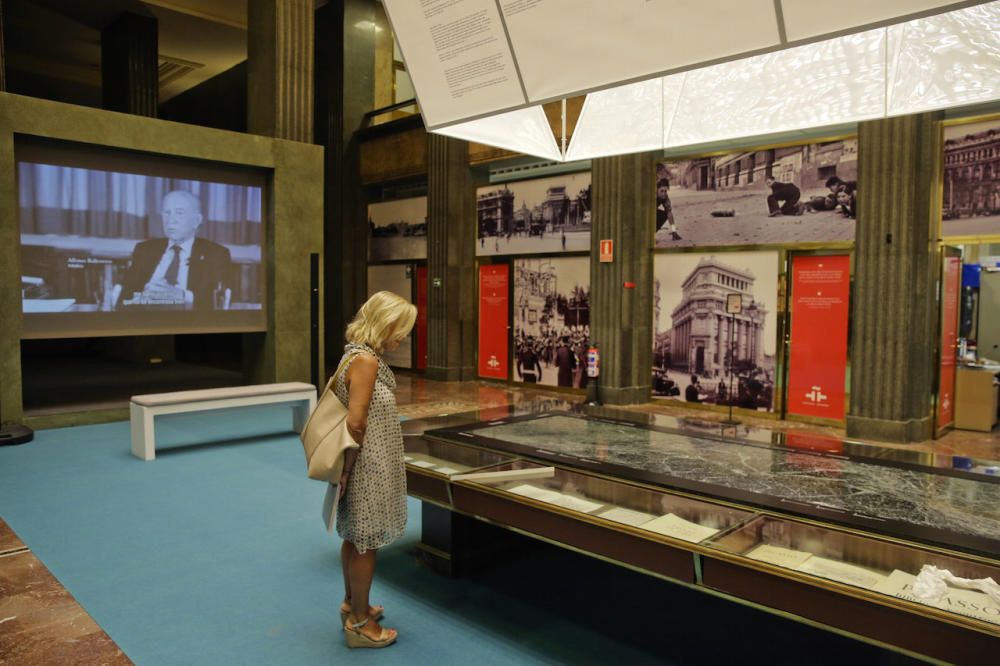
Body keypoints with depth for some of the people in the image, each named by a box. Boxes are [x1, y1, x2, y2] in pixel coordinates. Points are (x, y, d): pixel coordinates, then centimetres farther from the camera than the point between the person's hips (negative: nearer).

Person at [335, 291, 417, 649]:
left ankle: (351, 604, 38)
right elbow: (355, 424, -25)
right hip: (367, 468, -10)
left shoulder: (359, 354, 8)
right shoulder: (366, 360, -22)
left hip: (366, 466, 10)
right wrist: (347, 468, -15)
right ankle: (359, 623, 20)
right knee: (365, 542, 5)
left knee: (355, 538, 22)